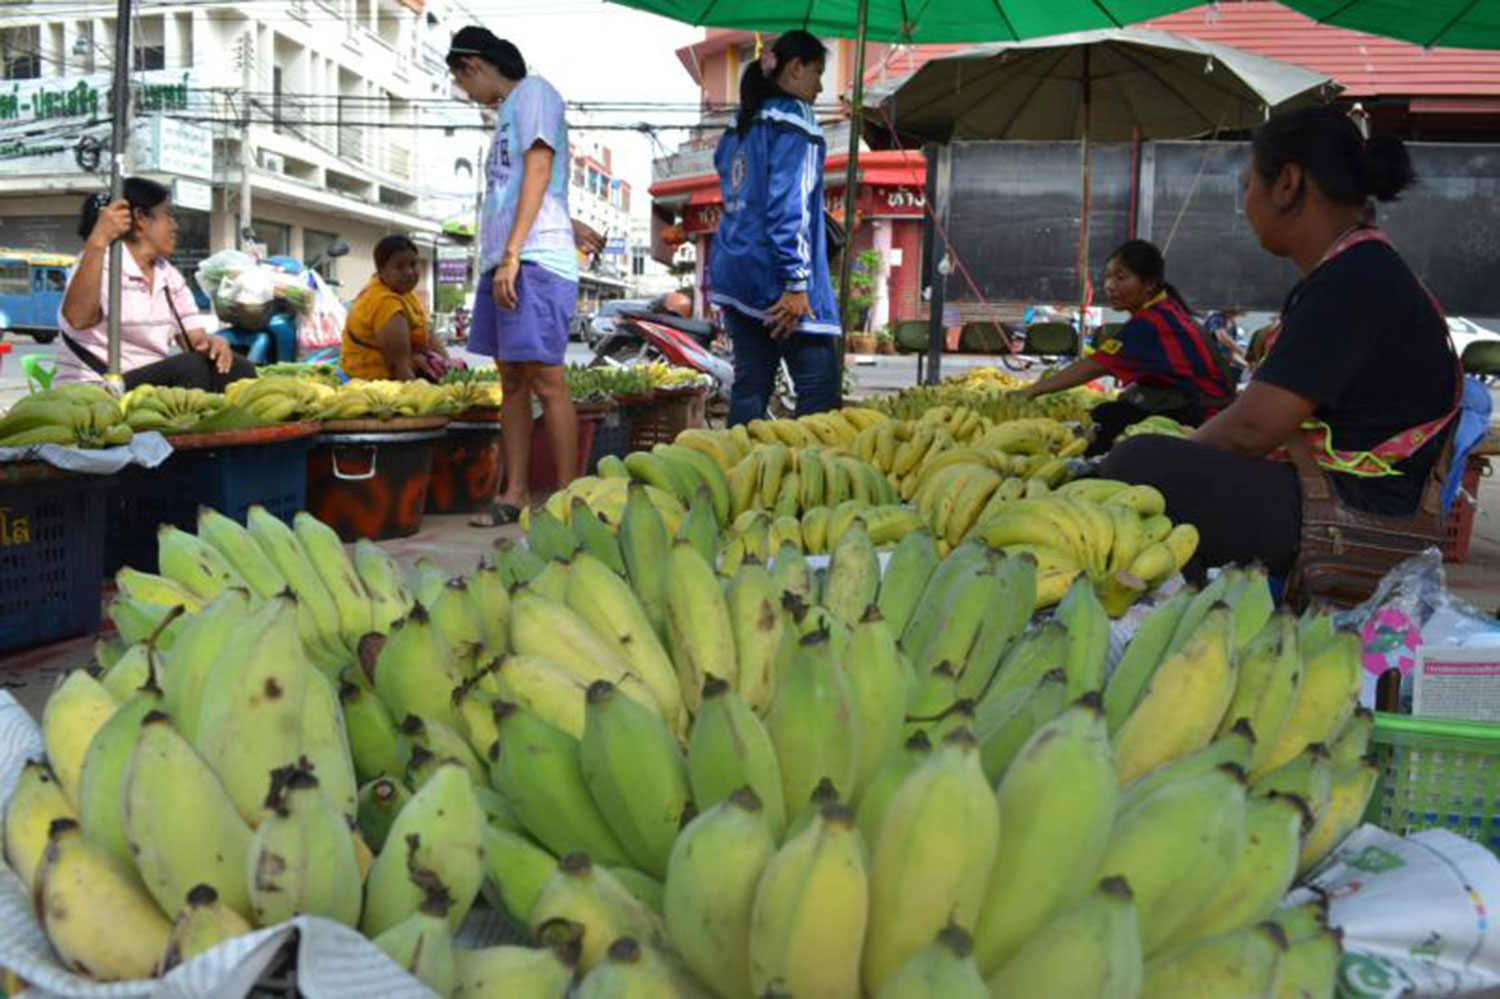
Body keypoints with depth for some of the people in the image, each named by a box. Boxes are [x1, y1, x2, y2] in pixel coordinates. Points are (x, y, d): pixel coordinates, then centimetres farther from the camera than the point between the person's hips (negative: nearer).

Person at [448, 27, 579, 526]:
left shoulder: (534, 92, -1)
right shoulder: (509, 110, 25)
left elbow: (538, 173, -12)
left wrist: (512, 254, -18)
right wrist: (500, 260, 15)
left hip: (534, 260, -9)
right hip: (503, 262, 9)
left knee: (545, 379, -11)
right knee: (511, 379, 7)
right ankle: (515, 493, 10)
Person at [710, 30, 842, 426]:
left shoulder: (740, 125, 19)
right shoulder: (793, 118, -7)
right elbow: (790, 206, -16)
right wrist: (797, 285, -19)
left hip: (735, 274, 9)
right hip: (774, 279, -9)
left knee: (750, 385, 8)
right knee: (819, 386, -7)